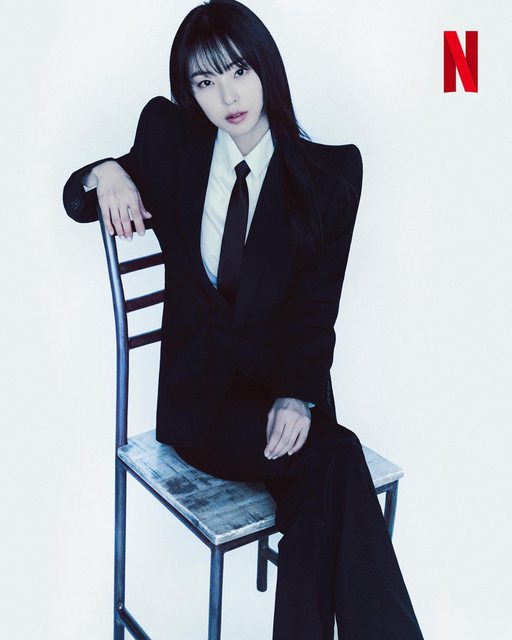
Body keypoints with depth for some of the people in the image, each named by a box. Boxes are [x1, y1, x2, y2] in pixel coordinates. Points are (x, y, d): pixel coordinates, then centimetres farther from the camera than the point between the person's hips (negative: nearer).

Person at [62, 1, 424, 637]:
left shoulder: (331, 172, 1)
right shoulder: (170, 141, 3)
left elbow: (316, 305, -4)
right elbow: (76, 198, 19)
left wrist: (297, 396, -21)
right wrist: (107, 173, -6)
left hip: (286, 384, 1)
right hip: (199, 394, -1)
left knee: (315, 499, -31)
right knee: (334, 459, -28)